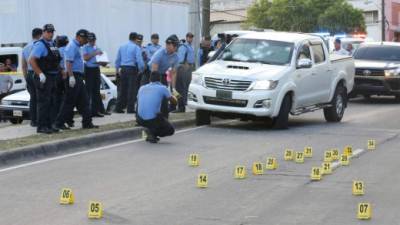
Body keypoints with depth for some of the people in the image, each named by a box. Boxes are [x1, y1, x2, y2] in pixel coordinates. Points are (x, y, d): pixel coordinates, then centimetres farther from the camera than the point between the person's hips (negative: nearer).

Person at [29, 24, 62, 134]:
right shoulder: (40, 45, -12)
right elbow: (31, 60, -20)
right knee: (43, 103, -8)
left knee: (51, 103, 11)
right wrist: (40, 74, -22)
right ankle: (41, 126, -5)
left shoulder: (52, 44, 15)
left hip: (52, 78, 9)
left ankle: (48, 125, 17)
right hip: (43, 78, -9)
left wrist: (61, 70, 16)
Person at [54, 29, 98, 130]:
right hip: (73, 77, -10)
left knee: (83, 101, 10)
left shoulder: (76, 46, 19)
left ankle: (87, 122, 13)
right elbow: (68, 62, -21)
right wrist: (71, 76, -28)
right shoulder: (72, 46, -12)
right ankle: (58, 123, -5)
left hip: (78, 77, 10)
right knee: (69, 102, -8)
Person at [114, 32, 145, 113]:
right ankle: (130, 109, -1)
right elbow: (139, 60, -14)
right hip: (132, 69, -6)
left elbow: (117, 60, 17)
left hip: (123, 69, 6)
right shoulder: (136, 48, -7)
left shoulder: (122, 47, 11)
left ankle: (118, 108, 10)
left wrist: (117, 69, 26)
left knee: (122, 89, 11)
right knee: (132, 90, 0)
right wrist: (141, 69, -1)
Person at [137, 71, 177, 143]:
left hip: (140, 120, 5)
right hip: (153, 119, -5)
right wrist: (172, 96, 36)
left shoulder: (142, 88, 15)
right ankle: (152, 132, -6)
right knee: (170, 130, 19)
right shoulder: (162, 88, 3)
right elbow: (174, 102, 12)